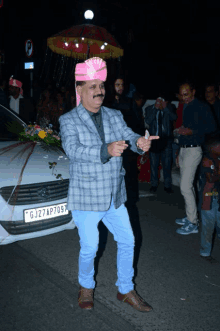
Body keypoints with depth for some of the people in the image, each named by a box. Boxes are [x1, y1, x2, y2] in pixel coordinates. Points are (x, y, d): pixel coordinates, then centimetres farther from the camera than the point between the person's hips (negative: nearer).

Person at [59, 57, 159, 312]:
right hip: (86, 197, -4)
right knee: (89, 248, 5)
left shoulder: (114, 116, 6)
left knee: (127, 242, 11)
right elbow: (73, 150, -24)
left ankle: (126, 290, 33)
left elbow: (128, 135, -4)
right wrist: (106, 150, -40)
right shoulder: (69, 120, -9)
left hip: (114, 195, 5)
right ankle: (86, 286, 36)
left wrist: (139, 142, -29)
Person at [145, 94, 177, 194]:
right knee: (154, 164, 5)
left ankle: (167, 185, 12)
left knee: (167, 164, 3)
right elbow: (148, 121, -10)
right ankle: (154, 184, 17)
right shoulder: (150, 109, 6)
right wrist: (155, 108, -13)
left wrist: (165, 108, -18)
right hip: (154, 139, 0)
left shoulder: (169, 108, 6)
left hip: (166, 139, 0)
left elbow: (174, 117, -12)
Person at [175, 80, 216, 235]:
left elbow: (212, 127, -14)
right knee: (188, 186, 13)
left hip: (193, 149, -8)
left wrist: (191, 131, -21)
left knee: (185, 187, -10)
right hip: (183, 149, 8)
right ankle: (190, 216, 25)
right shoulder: (186, 108, 15)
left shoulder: (202, 107, -8)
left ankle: (192, 223, -1)